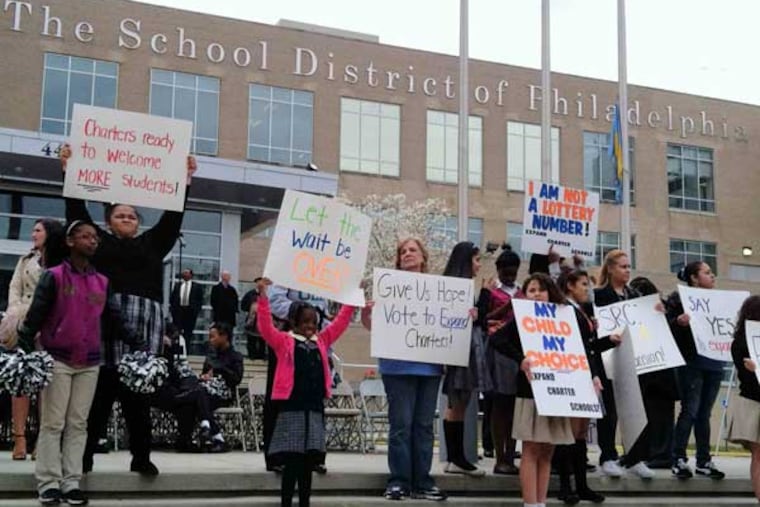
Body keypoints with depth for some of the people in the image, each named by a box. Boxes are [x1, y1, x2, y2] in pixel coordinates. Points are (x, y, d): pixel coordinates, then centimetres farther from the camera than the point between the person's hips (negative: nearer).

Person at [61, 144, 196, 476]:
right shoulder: (99, 241, 15)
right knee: (99, 393, -2)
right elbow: (77, 210, 10)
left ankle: (141, 457, 7)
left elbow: (173, 217, 16)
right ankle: (84, 456, 3)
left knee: (138, 395, 3)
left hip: (143, 324, 2)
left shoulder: (152, 243, 19)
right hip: (104, 321, -1)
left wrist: (185, 180, 13)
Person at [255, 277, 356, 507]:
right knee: (292, 463, -2)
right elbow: (265, 326, -11)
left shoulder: (321, 341, 14)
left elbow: (340, 323, 17)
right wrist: (263, 296, -19)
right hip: (292, 409, -5)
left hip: (315, 409, 5)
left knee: (308, 463, 11)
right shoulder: (284, 341, 1)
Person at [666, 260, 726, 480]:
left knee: (704, 413, 9)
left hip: (714, 363, 5)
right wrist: (678, 322, -28)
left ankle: (704, 461, 15)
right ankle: (679, 459, 2)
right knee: (690, 410, -6)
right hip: (691, 363, -5)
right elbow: (667, 327, -9)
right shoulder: (679, 298, -2)